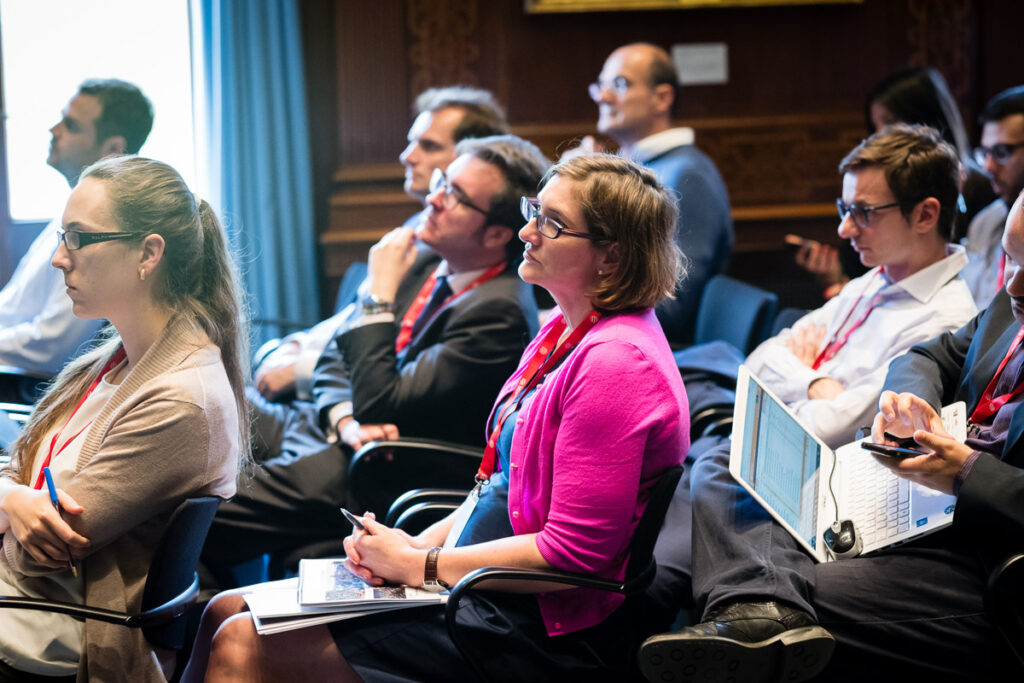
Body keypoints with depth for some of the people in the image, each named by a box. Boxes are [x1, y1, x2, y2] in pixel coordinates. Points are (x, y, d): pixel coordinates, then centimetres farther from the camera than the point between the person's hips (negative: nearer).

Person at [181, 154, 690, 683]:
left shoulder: (616, 361, -20)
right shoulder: (565, 329, 11)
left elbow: (573, 551, -22)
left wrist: (417, 564, -14)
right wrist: (419, 543, 1)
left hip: (538, 635, -10)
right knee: (225, 612, 8)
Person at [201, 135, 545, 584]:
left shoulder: (499, 312, -21)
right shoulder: (424, 260, 6)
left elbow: (381, 408, -22)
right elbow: (336, 357, 12)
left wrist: (379, 294, -16)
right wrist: (344, 420, -9)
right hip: (319, 426, 9)